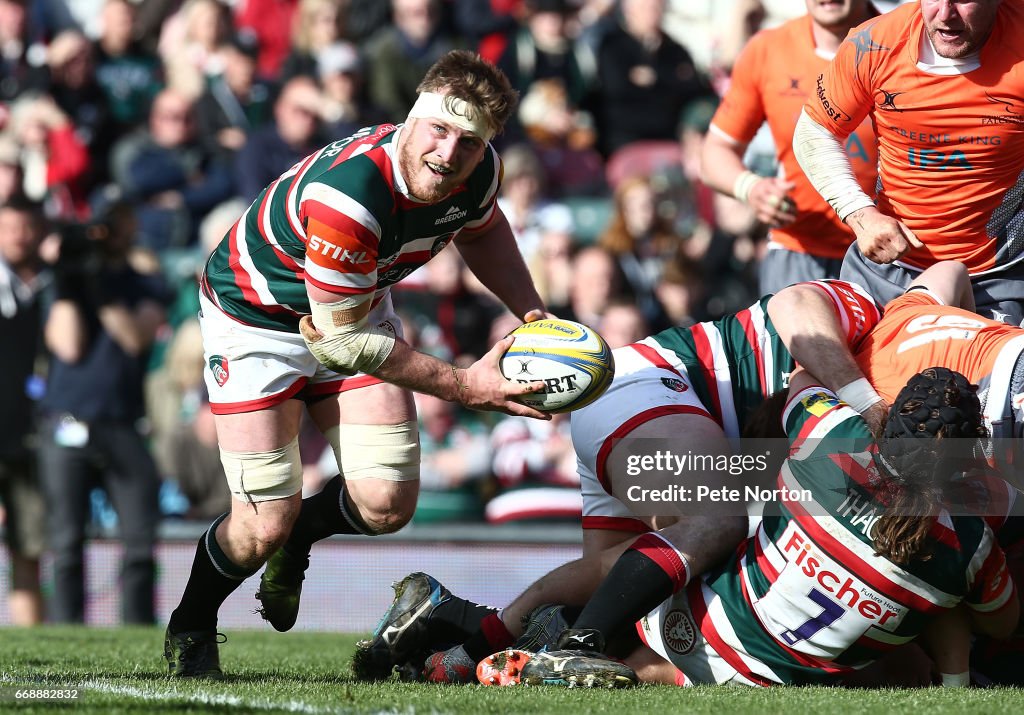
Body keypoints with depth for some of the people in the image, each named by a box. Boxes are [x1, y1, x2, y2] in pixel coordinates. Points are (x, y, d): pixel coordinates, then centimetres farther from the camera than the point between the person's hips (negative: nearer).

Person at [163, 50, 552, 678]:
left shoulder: (478, 172, -19)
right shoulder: (344, 195, -41)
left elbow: (482, 227, 10)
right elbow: (340, 339, -31)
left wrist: (530, 311, -6)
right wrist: (463, 385, -29)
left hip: (360, 305, 6)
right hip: (256, 314, -6)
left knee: (388, 505, -6)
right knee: (265, 525, -11)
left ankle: (297, 538, 30)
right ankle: (189, 631, 21)